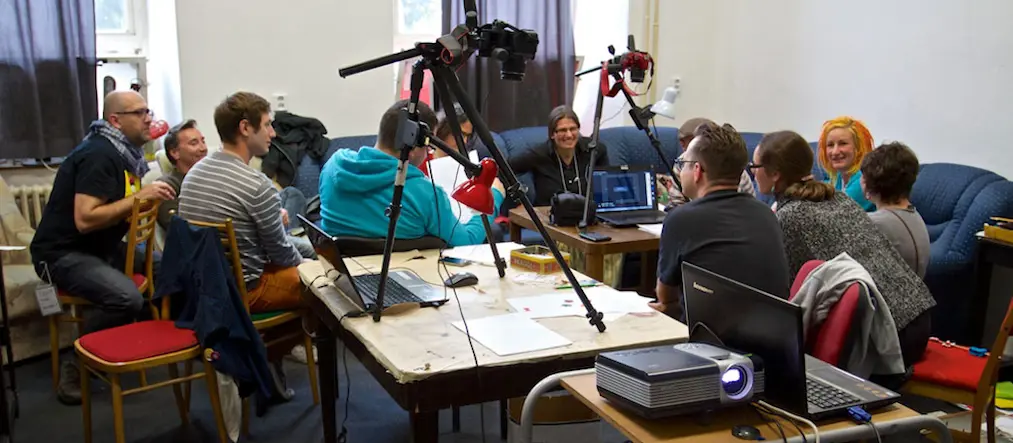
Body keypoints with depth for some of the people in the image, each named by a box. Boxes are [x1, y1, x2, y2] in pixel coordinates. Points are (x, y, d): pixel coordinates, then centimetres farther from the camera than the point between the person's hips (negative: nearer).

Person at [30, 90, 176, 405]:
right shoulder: (100, 155, -21)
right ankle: (76, 364, -12)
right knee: (127, 298, -31)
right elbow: (85, 220, -29)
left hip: (100, 247, 10)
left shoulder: (125, 152, 9)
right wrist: (138, 198, -26)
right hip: (63, 252, -10)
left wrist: (149, 202, -2)